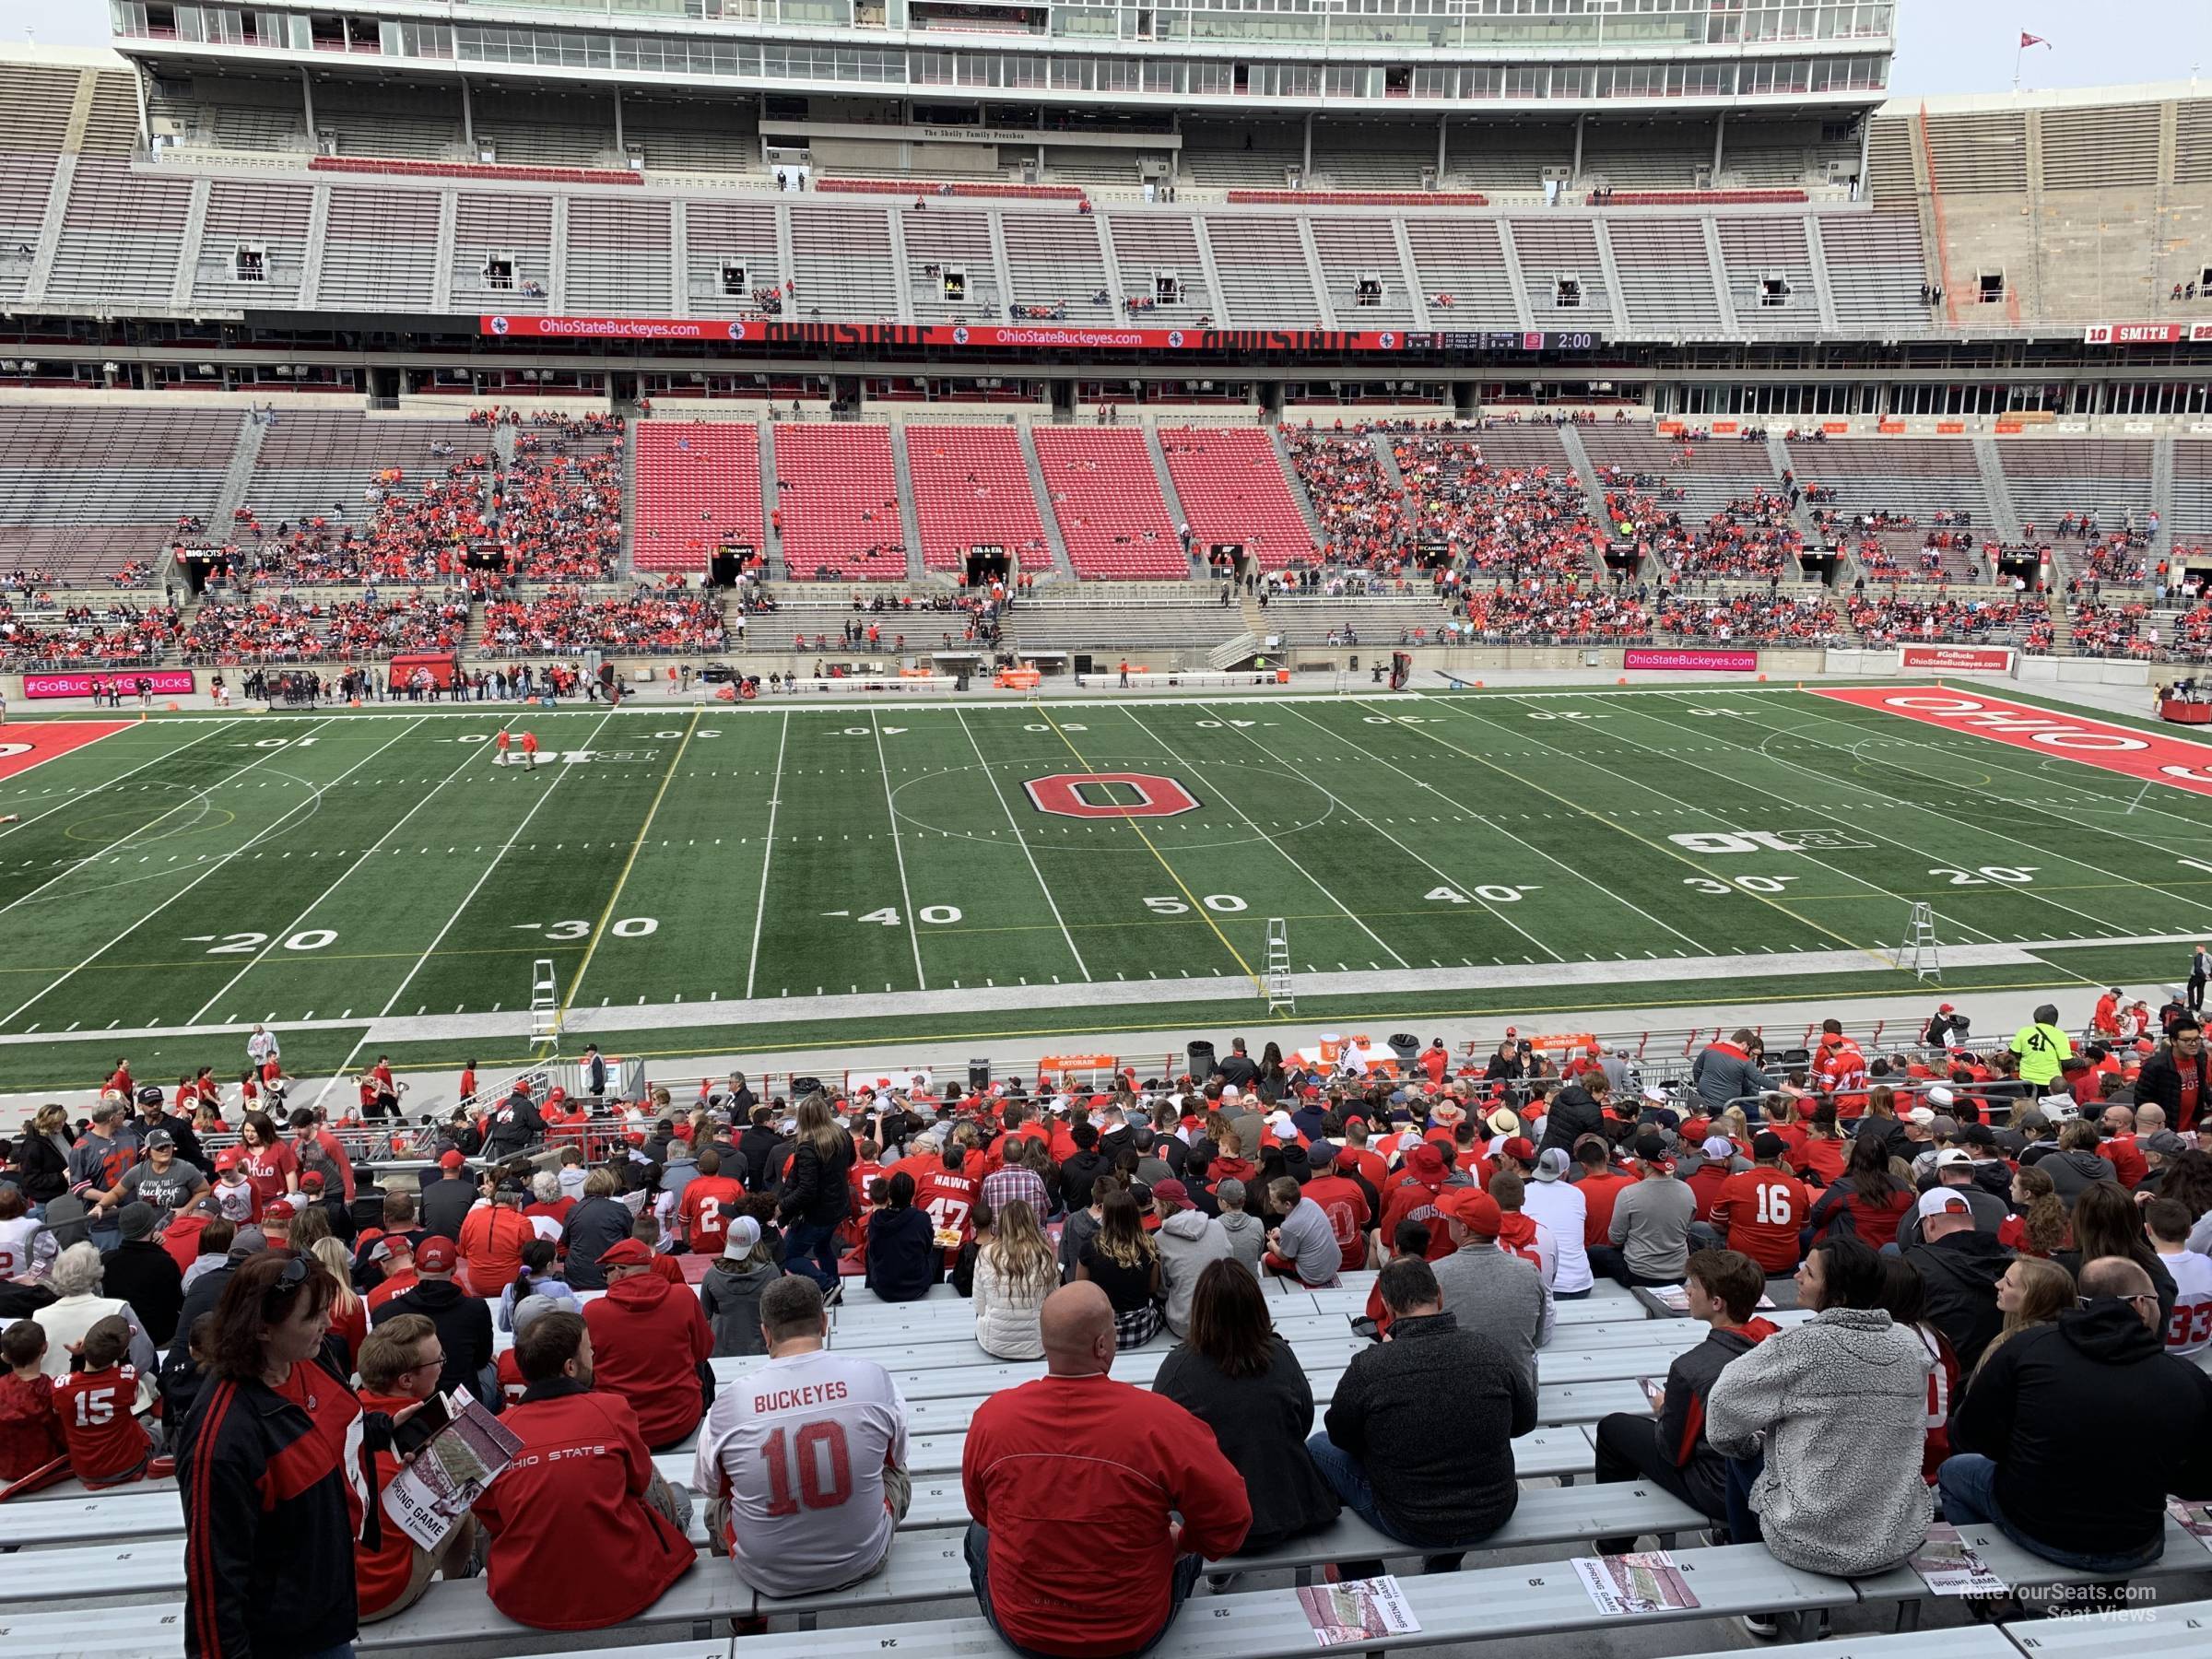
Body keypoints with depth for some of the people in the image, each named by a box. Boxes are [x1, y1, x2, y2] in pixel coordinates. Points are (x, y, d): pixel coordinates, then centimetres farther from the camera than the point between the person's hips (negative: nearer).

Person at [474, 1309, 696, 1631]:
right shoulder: (611, 1408, -11)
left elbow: (493, 1522, 6)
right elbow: (641, 1484, 6)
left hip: (525, 1604, 3)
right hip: (620, 1592, -2)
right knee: (675, 1497, 23)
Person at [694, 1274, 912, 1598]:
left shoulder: (729, 1404, -15)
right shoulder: (874, 1378, -14)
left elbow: (709, 1484, 4)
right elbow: (895, 1459, 5)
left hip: (769, 1577, 0)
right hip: (862, 1562, 0)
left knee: (718, 1503, 30)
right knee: (895, 1474, 27)